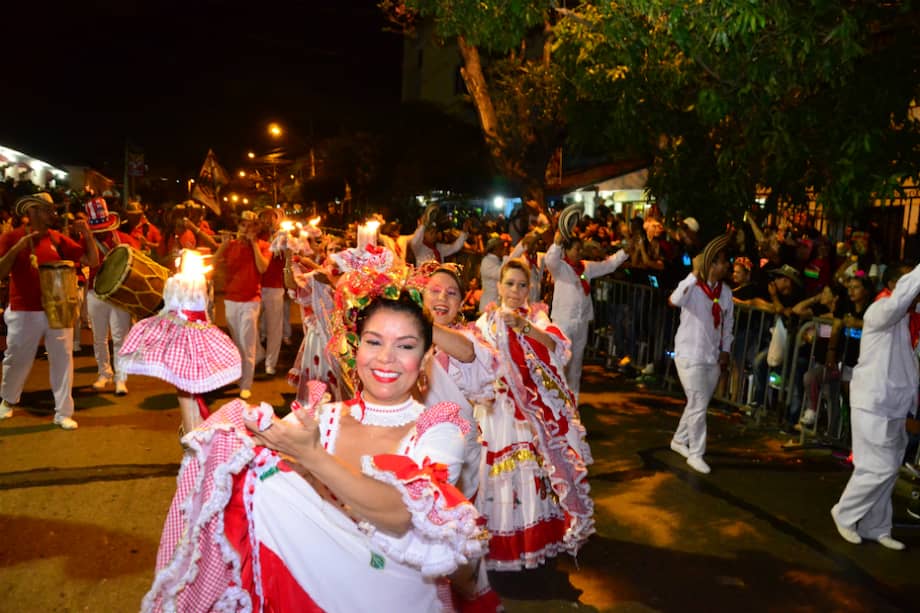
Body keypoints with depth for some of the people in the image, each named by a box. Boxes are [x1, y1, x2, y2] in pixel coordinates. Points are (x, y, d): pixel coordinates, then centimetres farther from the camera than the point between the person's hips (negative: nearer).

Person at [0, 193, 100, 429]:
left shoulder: (58, 238, 4)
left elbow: (93, 261, 2)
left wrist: (87, 234, -10)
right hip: (24, 313, -2)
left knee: (62, 359, 1)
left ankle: (63, 412, 9)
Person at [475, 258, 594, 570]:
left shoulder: (536, 316, 8)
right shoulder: (487, 321, 5)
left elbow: (557, 346, -11)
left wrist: (523, 324, -23)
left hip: (538, 407, 1)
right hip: (502, 407, -1)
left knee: (538, 466, 1)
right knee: (505, 469, -3)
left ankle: (539, 534, 18)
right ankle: (506, 541, 11)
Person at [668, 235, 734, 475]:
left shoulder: (725, 292, 4)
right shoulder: (692, 287, -15)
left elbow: (728, 322, 15)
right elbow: (674, 300, -38)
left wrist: (725, 350, 8)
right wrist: (695, 273, -36)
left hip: (713, 357, 7)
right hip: (690, 356, -7)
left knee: (698, 404, 17)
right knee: (698, 406, -3)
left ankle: (679, 440, 36)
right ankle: (696, 454, 11)